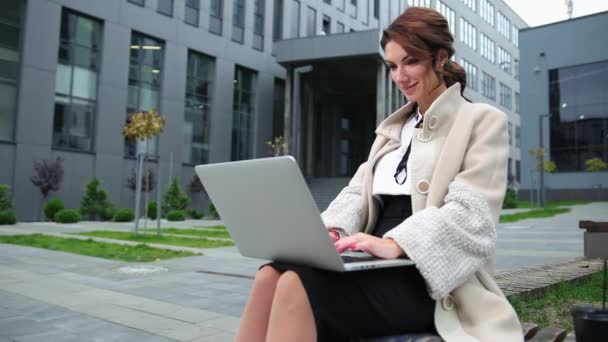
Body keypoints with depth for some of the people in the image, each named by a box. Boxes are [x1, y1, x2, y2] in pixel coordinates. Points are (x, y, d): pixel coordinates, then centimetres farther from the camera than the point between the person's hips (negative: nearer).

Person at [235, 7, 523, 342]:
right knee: (271, 276, -24)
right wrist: (331, 232, -10)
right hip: (378, 266, 6)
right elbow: (358, 192, 13)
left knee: (300, 285, -31)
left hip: (428, 281, -5)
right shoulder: (392, 128, 23)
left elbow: (470, 213, -11)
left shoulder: (483, 121, 4)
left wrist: (395, 243, -27)